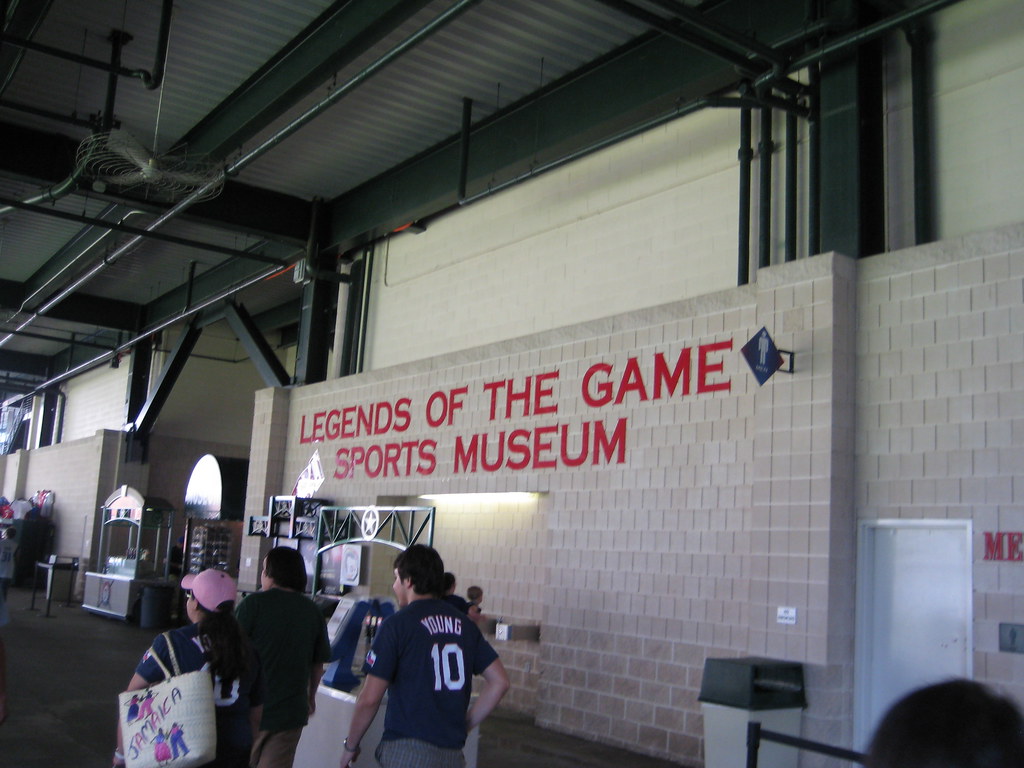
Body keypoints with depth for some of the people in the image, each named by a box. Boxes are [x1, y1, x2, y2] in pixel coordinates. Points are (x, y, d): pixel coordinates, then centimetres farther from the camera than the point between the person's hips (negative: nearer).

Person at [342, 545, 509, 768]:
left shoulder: (397, 625, -7)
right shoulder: (465, 625, 9)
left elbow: (370, 699, -10)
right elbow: (499, 681, 8)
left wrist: (350, 745, 5)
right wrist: (464, 725, 14)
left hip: (408, 749, -5)